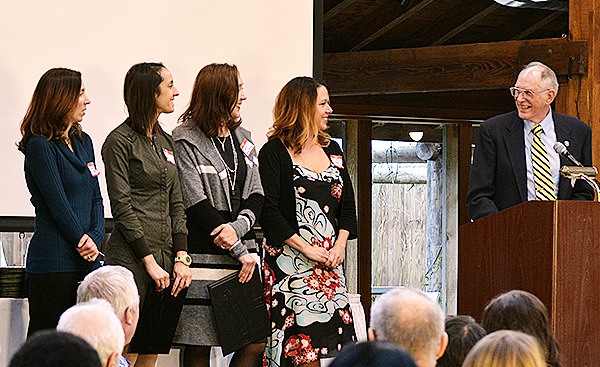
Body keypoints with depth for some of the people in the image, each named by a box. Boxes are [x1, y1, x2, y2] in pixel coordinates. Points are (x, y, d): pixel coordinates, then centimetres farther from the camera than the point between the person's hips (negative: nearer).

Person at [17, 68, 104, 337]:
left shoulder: (83, 142, 17)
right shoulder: (40, 146, -7)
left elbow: (96, 198, 14)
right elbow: (58, 205, -11)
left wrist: (96, 239, -1)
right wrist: (83, 242, -7)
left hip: (87, 262, 7)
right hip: (54, 262, -7)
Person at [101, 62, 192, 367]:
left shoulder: (165, 141, 17)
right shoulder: (120, 141, -5)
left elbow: (175, 203, 15)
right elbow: (122, 207, -10)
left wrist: (181, 257, 4)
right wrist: (150, 262, -13)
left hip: (165, 254, 7)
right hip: (132, 257, -7)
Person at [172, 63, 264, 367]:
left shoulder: (242, 139, 17)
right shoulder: (186, 140, -5)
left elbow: (256, 196, 11)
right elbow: (197, 205, -11)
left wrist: (238, 228, -11)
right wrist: (240, 251, -12)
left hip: (242, 256, 6)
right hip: (203, 259, -6)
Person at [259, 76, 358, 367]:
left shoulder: (332, 150, 16)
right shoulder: (274, 152, -4)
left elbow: (348, 204, 17)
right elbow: (268, 211, -11)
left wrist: (340, 245, 1)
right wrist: (307, 249, -13)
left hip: (330, 260, 6)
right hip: (290, 261, -6)